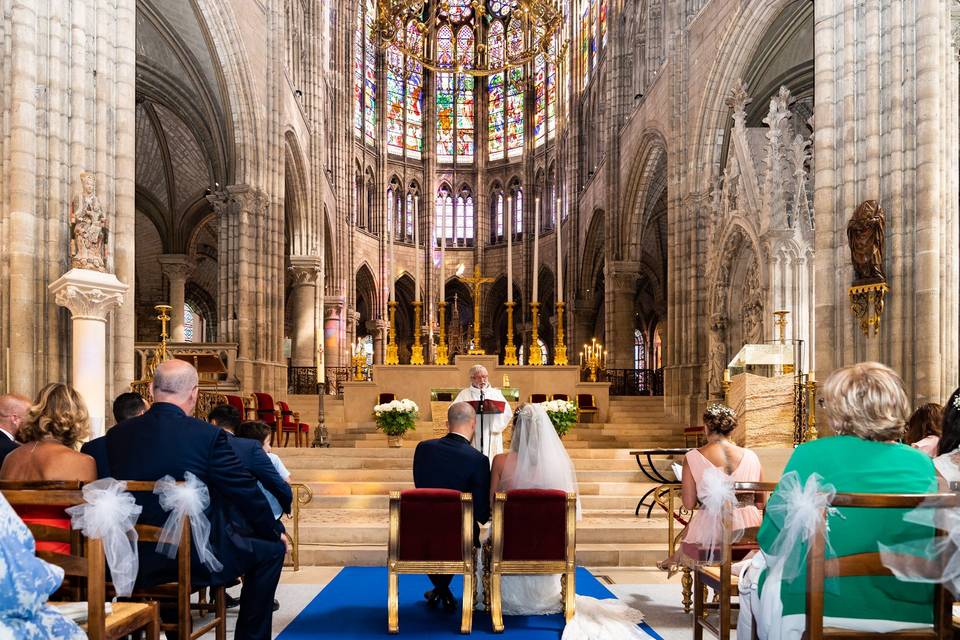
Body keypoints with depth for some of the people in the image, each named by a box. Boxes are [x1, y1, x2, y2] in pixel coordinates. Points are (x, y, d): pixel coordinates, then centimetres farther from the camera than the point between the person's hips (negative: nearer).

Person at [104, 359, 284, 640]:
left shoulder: (116, 435, -3)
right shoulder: (208, 435, -17)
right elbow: (247, 493, -9)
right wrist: (274, 531, 9)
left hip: (137, 560, 6)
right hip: (199, 557, -5)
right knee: (272, 549, 16)